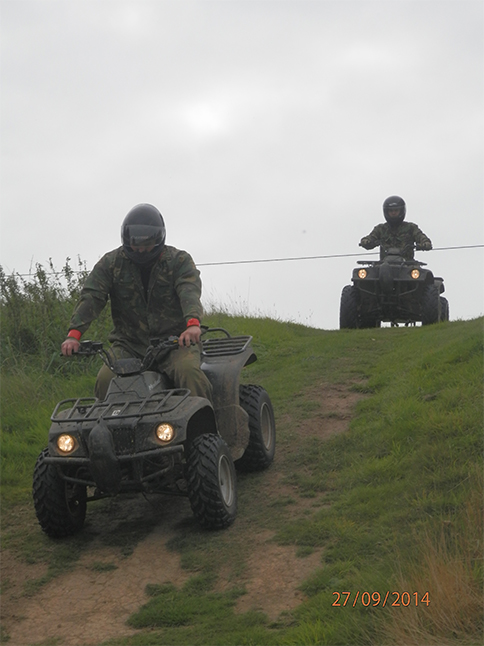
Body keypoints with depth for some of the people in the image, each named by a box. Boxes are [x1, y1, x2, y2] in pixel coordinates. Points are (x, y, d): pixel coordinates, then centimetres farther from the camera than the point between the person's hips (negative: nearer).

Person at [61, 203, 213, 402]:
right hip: (129, 345, 2)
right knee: (106, 379, -24)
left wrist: (193, 322, -39)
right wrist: (74, 333, -20)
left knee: (188, 372, -32)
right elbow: (91, 296, -4)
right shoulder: (111, 263, 7)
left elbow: (189, 291, -17)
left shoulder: (179, 261, 1)